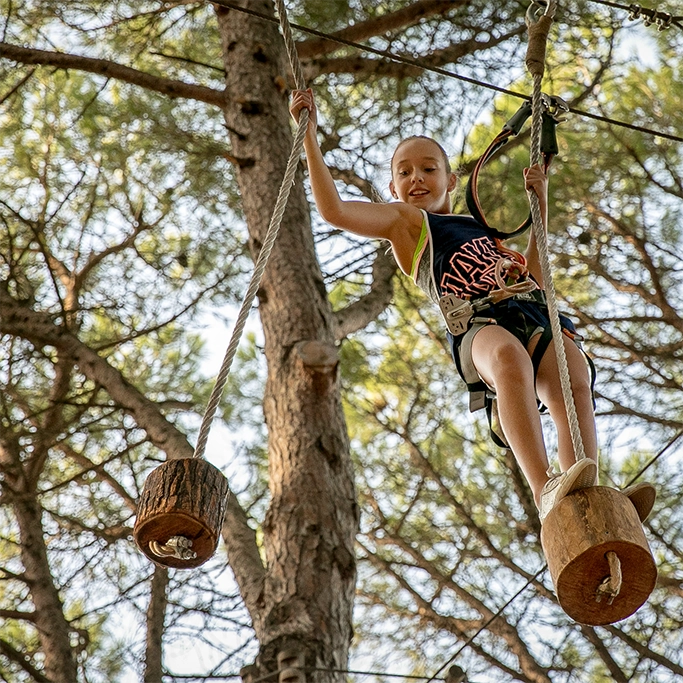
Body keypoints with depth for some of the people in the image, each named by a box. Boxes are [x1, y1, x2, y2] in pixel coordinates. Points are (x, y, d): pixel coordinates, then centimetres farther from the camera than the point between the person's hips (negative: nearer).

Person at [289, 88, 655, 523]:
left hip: (532, 315, 5)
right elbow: (333, 209, 8)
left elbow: (535, 279, 43)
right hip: (477, 325, -5)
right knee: (508, 355, -41)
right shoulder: (403, 221, 23)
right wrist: (311, 137, 8)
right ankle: (546, 493, -52)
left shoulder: (484, 229, 39)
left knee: (573, 377, -29)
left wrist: (540, 206, 41)